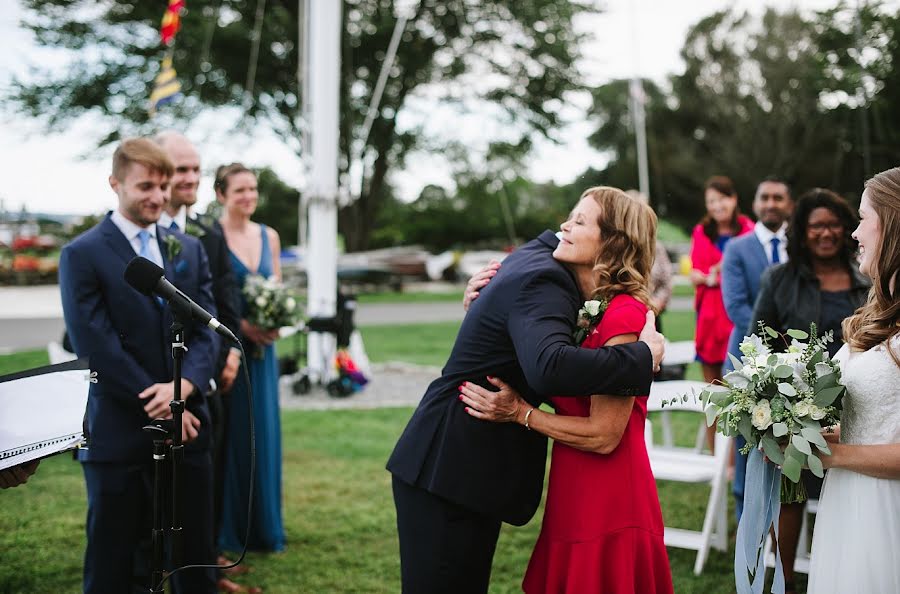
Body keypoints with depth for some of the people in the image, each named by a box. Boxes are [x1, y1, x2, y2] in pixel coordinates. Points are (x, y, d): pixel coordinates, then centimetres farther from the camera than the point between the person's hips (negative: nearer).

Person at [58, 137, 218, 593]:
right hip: (119, 432, -4)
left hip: (186, 426, 4)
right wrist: (160, 410, -14)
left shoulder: (189, 250, 11)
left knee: (196, 558, 11)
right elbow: (96, 347, -12)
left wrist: (183, 387, -15)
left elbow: (206, 330, 5)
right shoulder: (82, 255, -5)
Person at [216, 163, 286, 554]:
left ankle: (265, 526, 21)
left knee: (264, 432, 9)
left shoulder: (269, 236, 9)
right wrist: (240, 324, -20)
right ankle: (227, 530, 11)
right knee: (228, 435, 0)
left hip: (262, 348, 5)